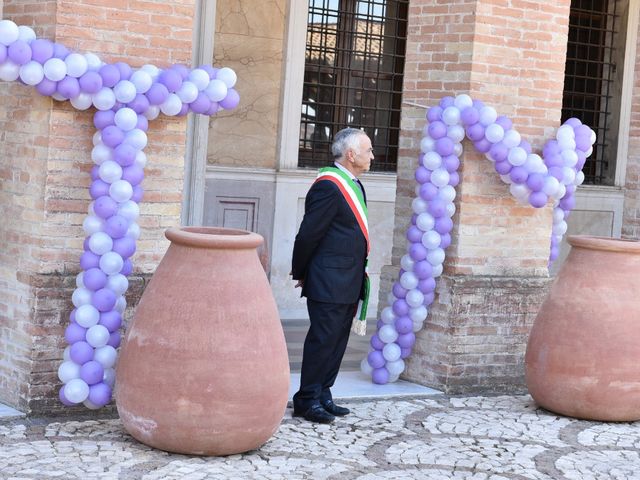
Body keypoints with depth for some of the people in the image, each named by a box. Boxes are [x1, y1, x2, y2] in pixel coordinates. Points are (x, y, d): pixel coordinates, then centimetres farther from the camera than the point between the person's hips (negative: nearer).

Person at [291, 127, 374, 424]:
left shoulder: (354, 185, 14)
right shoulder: (329, 186, -17)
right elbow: (308, 233, -15)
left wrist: (358, 276, 17)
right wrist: (300, 274, -4)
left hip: (348, 284, 9)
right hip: (328, 284, -9)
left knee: (338, 341, 13)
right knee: (323, 340, -4)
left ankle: (322, 396, 20)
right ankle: (307, 401, 3)